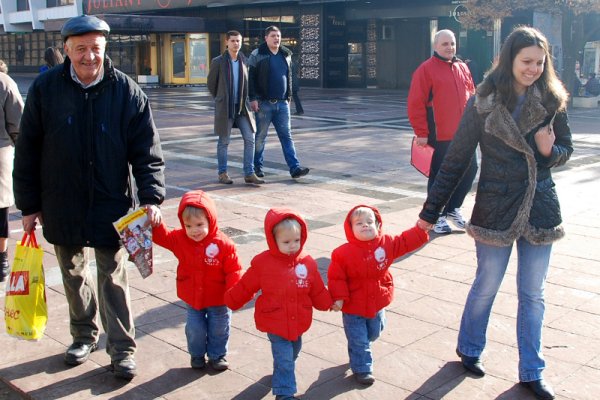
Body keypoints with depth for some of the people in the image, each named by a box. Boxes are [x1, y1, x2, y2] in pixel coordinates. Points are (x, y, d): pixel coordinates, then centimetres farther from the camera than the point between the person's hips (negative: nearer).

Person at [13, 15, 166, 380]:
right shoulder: (46, 89, -5)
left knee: (114, 277, 4)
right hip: (62, 206, 3)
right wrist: (29, 205, 1)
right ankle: (85, 335, 37)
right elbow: (28, 151, 1)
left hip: (112, 204, -2)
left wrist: (151, 197, -20)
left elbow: (147, 151, -7)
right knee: (73, 274, 17)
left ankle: (122, 348, 16)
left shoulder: (127, 91, -8)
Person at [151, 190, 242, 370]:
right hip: (192, 299, 2)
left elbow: (233, 270, -19)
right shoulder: (180, 239, -11)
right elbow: (161, 236, -7)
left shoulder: (223, 243, -22)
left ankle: (217, 355, 38)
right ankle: (197, 354, 37)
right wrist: (155, 222, -27)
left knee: (219, 329, 15)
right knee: (195, 330, 11)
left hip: (218, 299, -2)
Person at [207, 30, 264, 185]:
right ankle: (222, 173, 17)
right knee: (223, 142, 5)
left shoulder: (244, 61, 6)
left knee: (250, 139, -2)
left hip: (242, 107, 4)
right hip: (225, 108, -4)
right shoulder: (218, 62, -5)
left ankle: (249, 174, 4)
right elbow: (211, 84, 6)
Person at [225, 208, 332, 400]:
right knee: (284, 359, -4)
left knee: (292, 353, 25)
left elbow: (317, 291, 5)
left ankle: (282, 374, 52)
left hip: (298, 322, 5)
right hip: (275, 323, -5)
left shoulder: (308, 262, -6)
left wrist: (329, 303, 3)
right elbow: (245, 287, -4)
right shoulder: (263, 262, -16)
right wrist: (230, 301, 3)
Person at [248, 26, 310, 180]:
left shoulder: (286, 55, 13)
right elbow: (250, 78, -6)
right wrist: (253, 98, -12)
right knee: (260, 137, 4)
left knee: (287, 136, 1)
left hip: (282, 104, 4)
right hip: (264, 103, -4)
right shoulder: (257, 55, -3)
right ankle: (257, 167, 17)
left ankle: (295, 168, -2)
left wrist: (289, 97, 16)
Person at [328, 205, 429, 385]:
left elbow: (406, 241, -3)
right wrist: (338, 298, -23)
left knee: (373, 333, 27)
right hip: (353, 307, -5)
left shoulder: (387, 243, -11)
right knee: (358, 340, 5)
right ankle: (362, 369, 23)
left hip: (377, 304, 5)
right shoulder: (343, 253, -23)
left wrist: (420, 228, -14)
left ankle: (358, 351, 56)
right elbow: (336, 277, -17)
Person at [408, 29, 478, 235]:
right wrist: (422, 133, -14)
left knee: (470, 170, 10)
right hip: (439, 136, -6)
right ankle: (437, 216, 16)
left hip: (464, 134, 6)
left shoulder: (462, 68, 13)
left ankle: (453, 208, 30)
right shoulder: (426, 69, -7)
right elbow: (416, 104, -11)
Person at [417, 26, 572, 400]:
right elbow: (457, 158, -7)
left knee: (533, 295, 11)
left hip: (540, 208, 3)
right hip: (495, 208, -2)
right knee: (486, 287, 12)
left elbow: (566, 149, 9)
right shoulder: (484, 102, -9)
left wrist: (550, 151, -16)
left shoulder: (552, 100, -2)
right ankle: (469, 348, 37)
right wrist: (431, 211, -7)